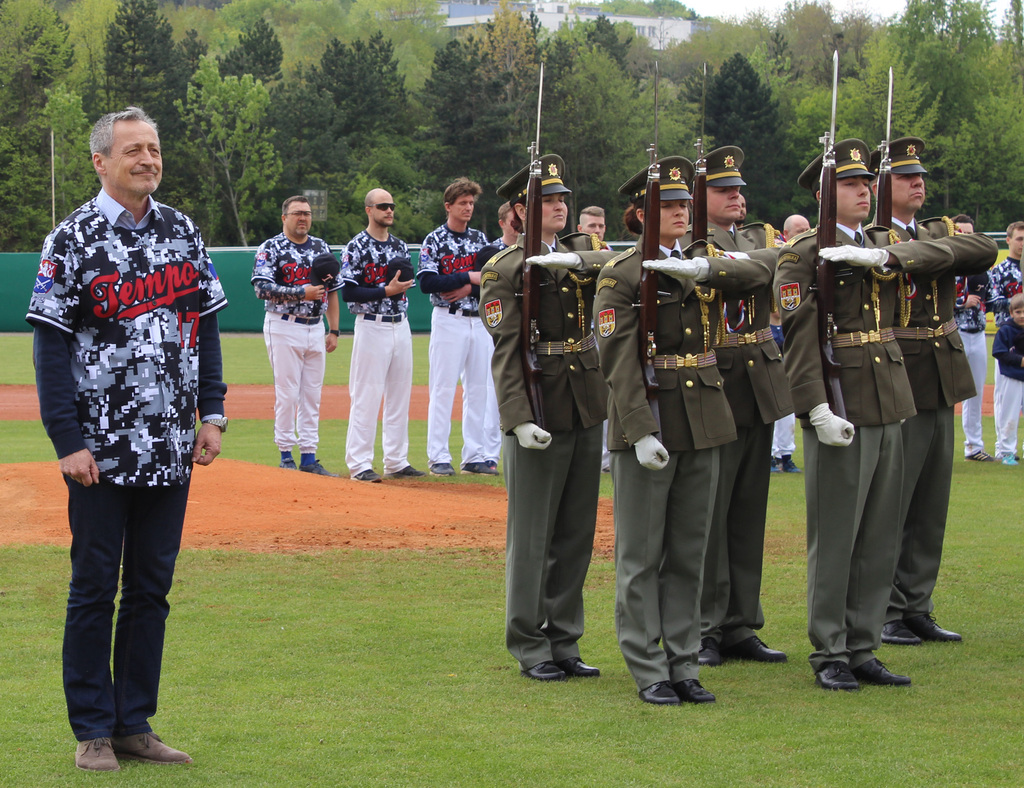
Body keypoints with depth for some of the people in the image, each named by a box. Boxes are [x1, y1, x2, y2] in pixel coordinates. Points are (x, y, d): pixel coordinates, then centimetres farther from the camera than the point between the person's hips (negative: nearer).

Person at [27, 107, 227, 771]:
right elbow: (51, 346, -7)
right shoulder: (73, 239, -5)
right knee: (95, 588, 2)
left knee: (152, 588, 9)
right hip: (102, 449, -5)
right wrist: (69, 441, -13)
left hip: (172, 449, 5)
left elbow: (206, 327, 14)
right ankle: (93, 730, 11)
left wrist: (211, 414, 6)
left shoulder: (183, 231, 9)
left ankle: (135, 723, 17)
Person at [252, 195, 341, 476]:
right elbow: (262, 288, -15)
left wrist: (334, 330, 10)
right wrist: (301, 293, -21)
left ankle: (309, 458, 9)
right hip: (284, 328, -5)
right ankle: (286, 456, 2)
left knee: (312, 395, 5)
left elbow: (332, 291, 16)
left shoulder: (321, 248, 13)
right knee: (287, 393, -5)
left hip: (316, 328, 5)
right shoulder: (270, 248, -4)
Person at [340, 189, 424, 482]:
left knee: (400, 396, 8)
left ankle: (396, 462, 15)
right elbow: (348, 293, -12)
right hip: (372, 328, -7)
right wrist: (386, 291, -18)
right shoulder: (357, 247, -7)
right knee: (366, 397, -7)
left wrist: (404, 283, -2)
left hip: (401, 326, 7)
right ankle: (360, 465, -4)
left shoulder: (400, 246, 14)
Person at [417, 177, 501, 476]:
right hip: (448, 320, -5)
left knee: (479, 389, 5)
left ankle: (475, 456, 9)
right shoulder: (435, 240, -2)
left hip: (480, 320, 5)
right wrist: (469, 277, -15)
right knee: (443, 388, -6)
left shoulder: (480, 239, 13)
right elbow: (426, 283, -13)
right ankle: (438, 457, -3)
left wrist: (468, 289, -12)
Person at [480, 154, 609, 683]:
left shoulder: (579, 260, 14)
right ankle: (530, 648, 9)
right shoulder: (504, 271, -6)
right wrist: (519, 420, -21)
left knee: (576, 532, 10)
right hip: (540, 415, -6)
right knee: (532, 534, 1)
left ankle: (564, 643, 19)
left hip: (587, 411, 6)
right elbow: (506, 353, -13)